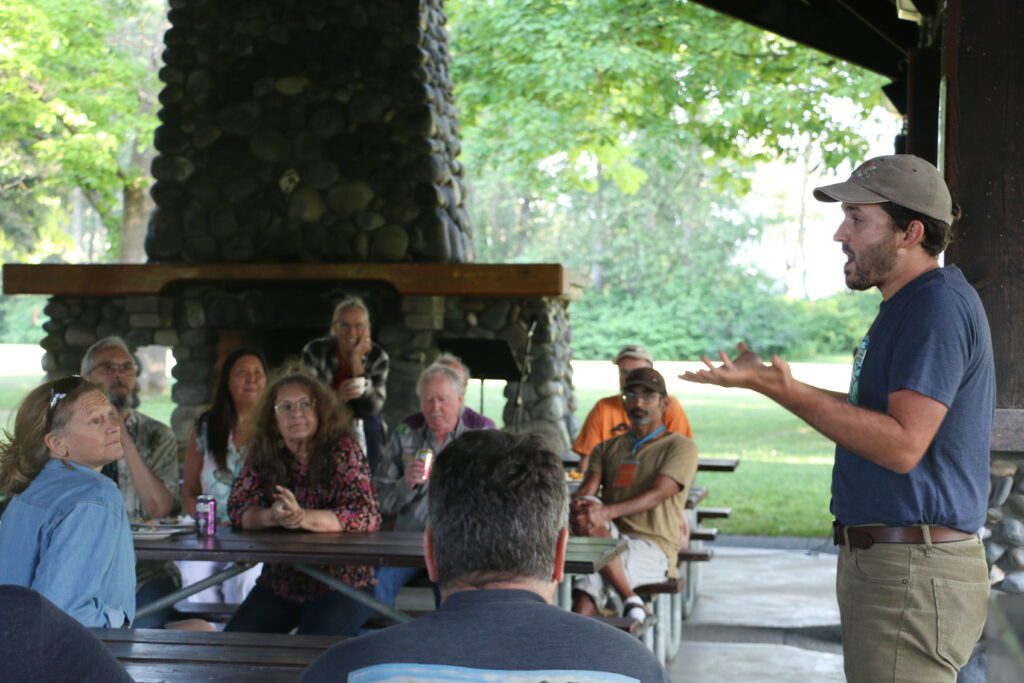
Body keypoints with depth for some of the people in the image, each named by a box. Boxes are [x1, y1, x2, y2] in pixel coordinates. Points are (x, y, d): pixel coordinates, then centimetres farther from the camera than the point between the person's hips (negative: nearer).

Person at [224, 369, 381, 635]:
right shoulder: (264, 455, 3)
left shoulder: (342, 451, -8)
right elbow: (237, 507, -2)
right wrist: (272, 516, -25)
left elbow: (366, 515, -18)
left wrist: (302, 517, -32)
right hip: (279, 584, 4)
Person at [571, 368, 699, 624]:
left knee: (590, 582, -35)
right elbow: (586, 490, 5)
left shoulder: (681, 447, 5)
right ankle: (631, 602, -30)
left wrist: (606, 513, -30)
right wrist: (580, 504, -23)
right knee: (587, 513, -32)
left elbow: (657, 494, -12)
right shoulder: (607, 448, 22)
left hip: (654, 548, -5)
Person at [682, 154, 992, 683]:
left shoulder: (940, 305, -18)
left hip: (912, 576, -11)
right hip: (884, 560, 11)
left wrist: (788, 392, -26)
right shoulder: (908, 306, 16)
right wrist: (768, 379, 22)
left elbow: (902, 444, -26)